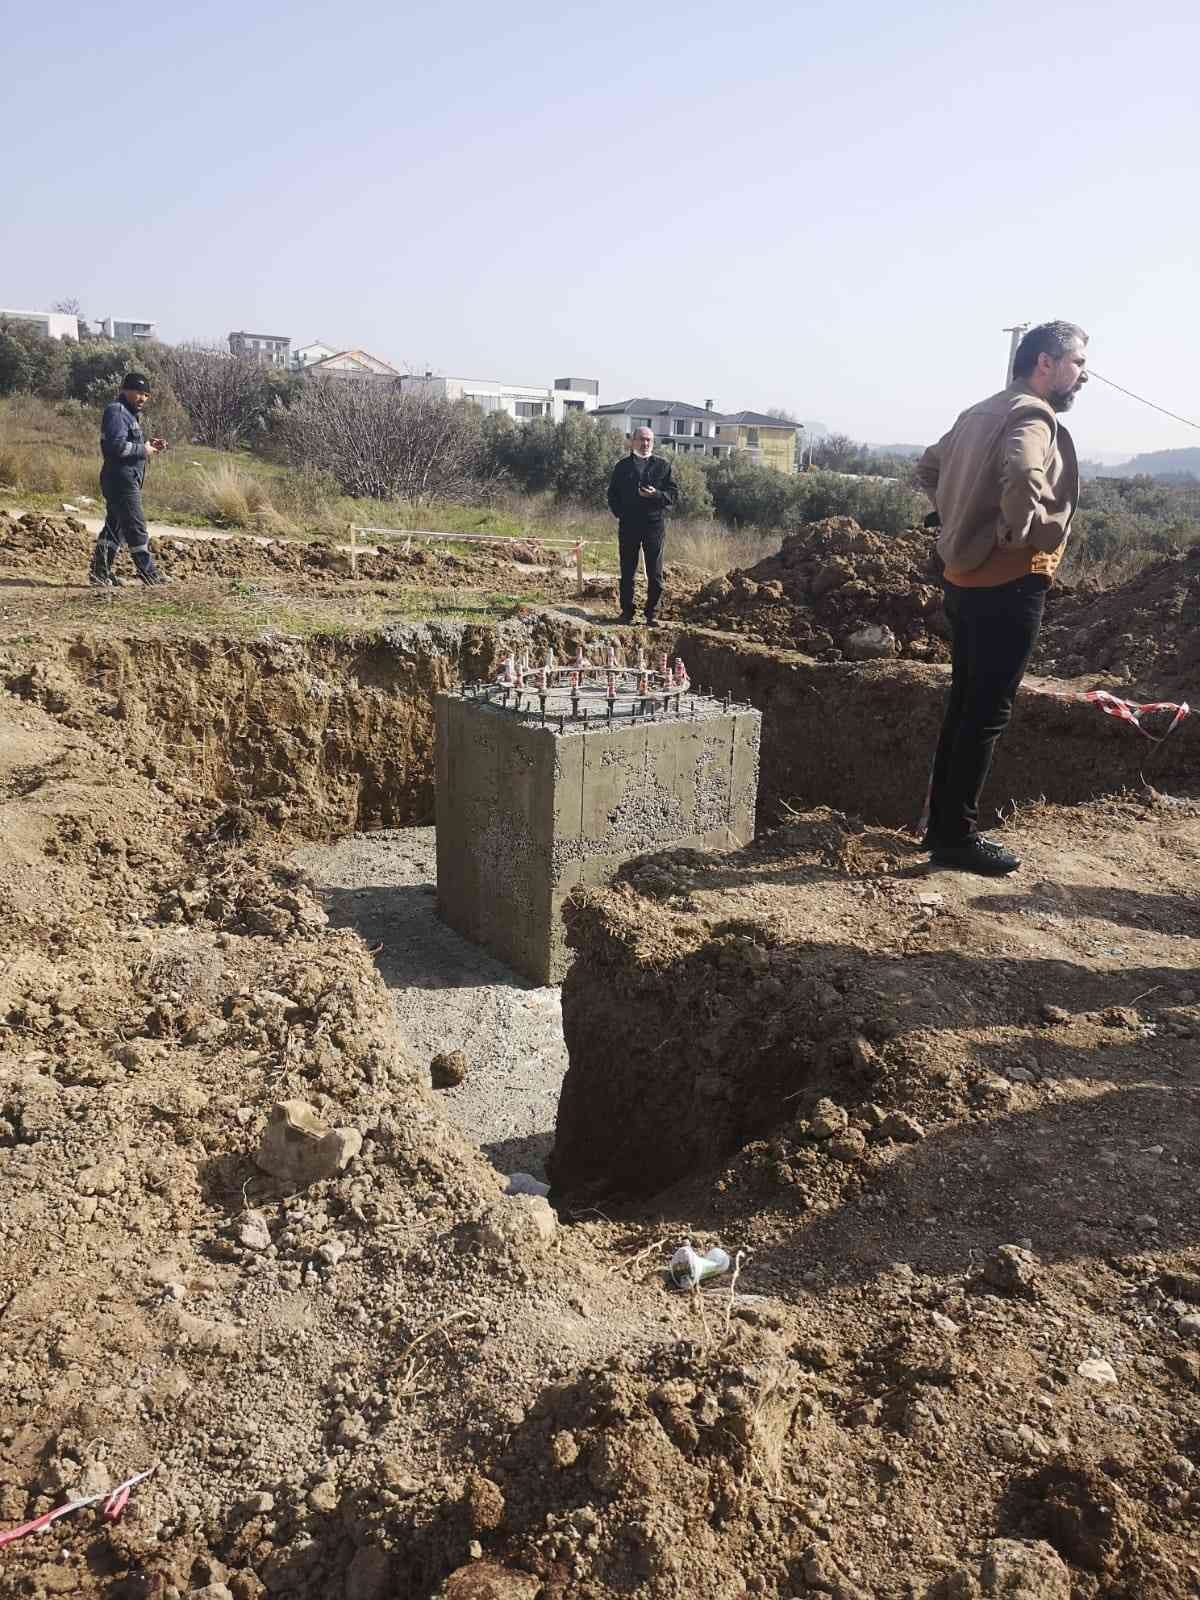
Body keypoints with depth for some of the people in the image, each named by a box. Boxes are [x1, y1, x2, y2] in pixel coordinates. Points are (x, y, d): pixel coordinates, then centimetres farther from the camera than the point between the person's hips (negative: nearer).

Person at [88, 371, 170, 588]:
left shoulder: (129, 413, 21)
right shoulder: (116, 411, -12)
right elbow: (117, 445, -24)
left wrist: (149, 444, 8)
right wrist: (143, 451, -14)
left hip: (127, 479, 11)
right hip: (121, 478, -11)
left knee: (115, 525, 11)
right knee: (136, 526, -5)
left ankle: (100, 571, 14)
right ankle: (147, 570, 1)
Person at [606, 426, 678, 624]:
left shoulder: (663, 465, 7)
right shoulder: (623, 466, 10)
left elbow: (674, 494, 3)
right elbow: (612, 494, 14)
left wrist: (657, 494, -15)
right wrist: (619, 513, -1)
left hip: (655, 524, -1)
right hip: (628, 524, 1)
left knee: (655, 573, 0)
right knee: (627, 572, 5)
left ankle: (652, 613, 8)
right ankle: (626, 611, 14)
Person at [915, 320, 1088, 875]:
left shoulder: (983, 412, 15)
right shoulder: (1033, 415, -13)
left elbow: (928, 467, 25)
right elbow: (1021, 475, -35)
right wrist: (1022, 532, -19)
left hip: (966, 576, 9)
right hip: (1008, 583, -9)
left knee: (964, 704, 14)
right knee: (987, 712, -4)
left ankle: (943, 824, 21)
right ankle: (956, 837, 2)